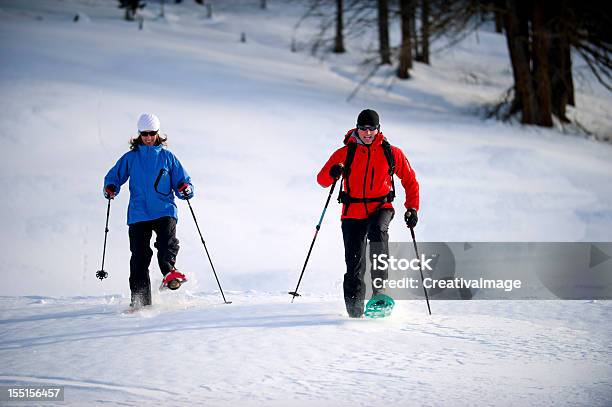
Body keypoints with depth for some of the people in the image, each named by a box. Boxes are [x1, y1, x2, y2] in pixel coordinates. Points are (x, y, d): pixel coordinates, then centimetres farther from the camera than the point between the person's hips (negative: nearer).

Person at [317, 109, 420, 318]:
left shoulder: (391, 153, 2)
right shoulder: (345, 153, 1)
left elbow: (410, 181, 11)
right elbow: (322, 179, -1)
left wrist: (412, 208, 1)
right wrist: (332, 174, -24)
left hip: (381, 208, -1)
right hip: (353, 212, 1)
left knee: (378, 231, -34)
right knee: (354, 264, -2)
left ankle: (379, 285, -31)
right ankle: (355, 308, 12)